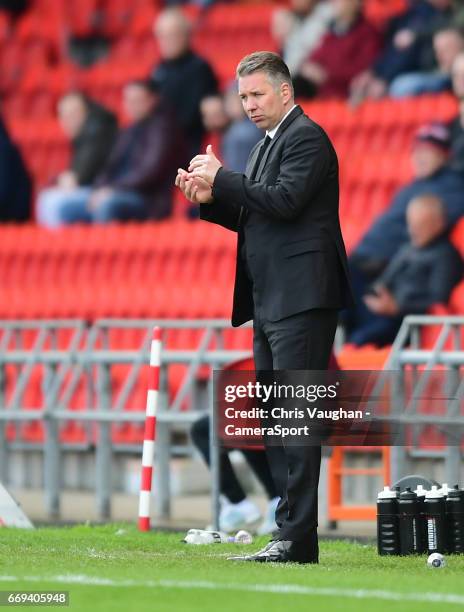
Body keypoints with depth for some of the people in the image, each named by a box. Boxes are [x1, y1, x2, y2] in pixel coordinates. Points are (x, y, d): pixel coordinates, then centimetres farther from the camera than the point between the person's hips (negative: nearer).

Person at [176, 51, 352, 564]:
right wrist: (210, 199, 7)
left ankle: (297, 538, -14)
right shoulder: (266, 145, 21)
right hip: (270, 304, 10)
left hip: (301, 299, -10)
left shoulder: (306, 137, -8)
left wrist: (222, 179, -14)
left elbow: (285, 200, -21)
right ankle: (291, 534, 12)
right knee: (275, 421, 9)